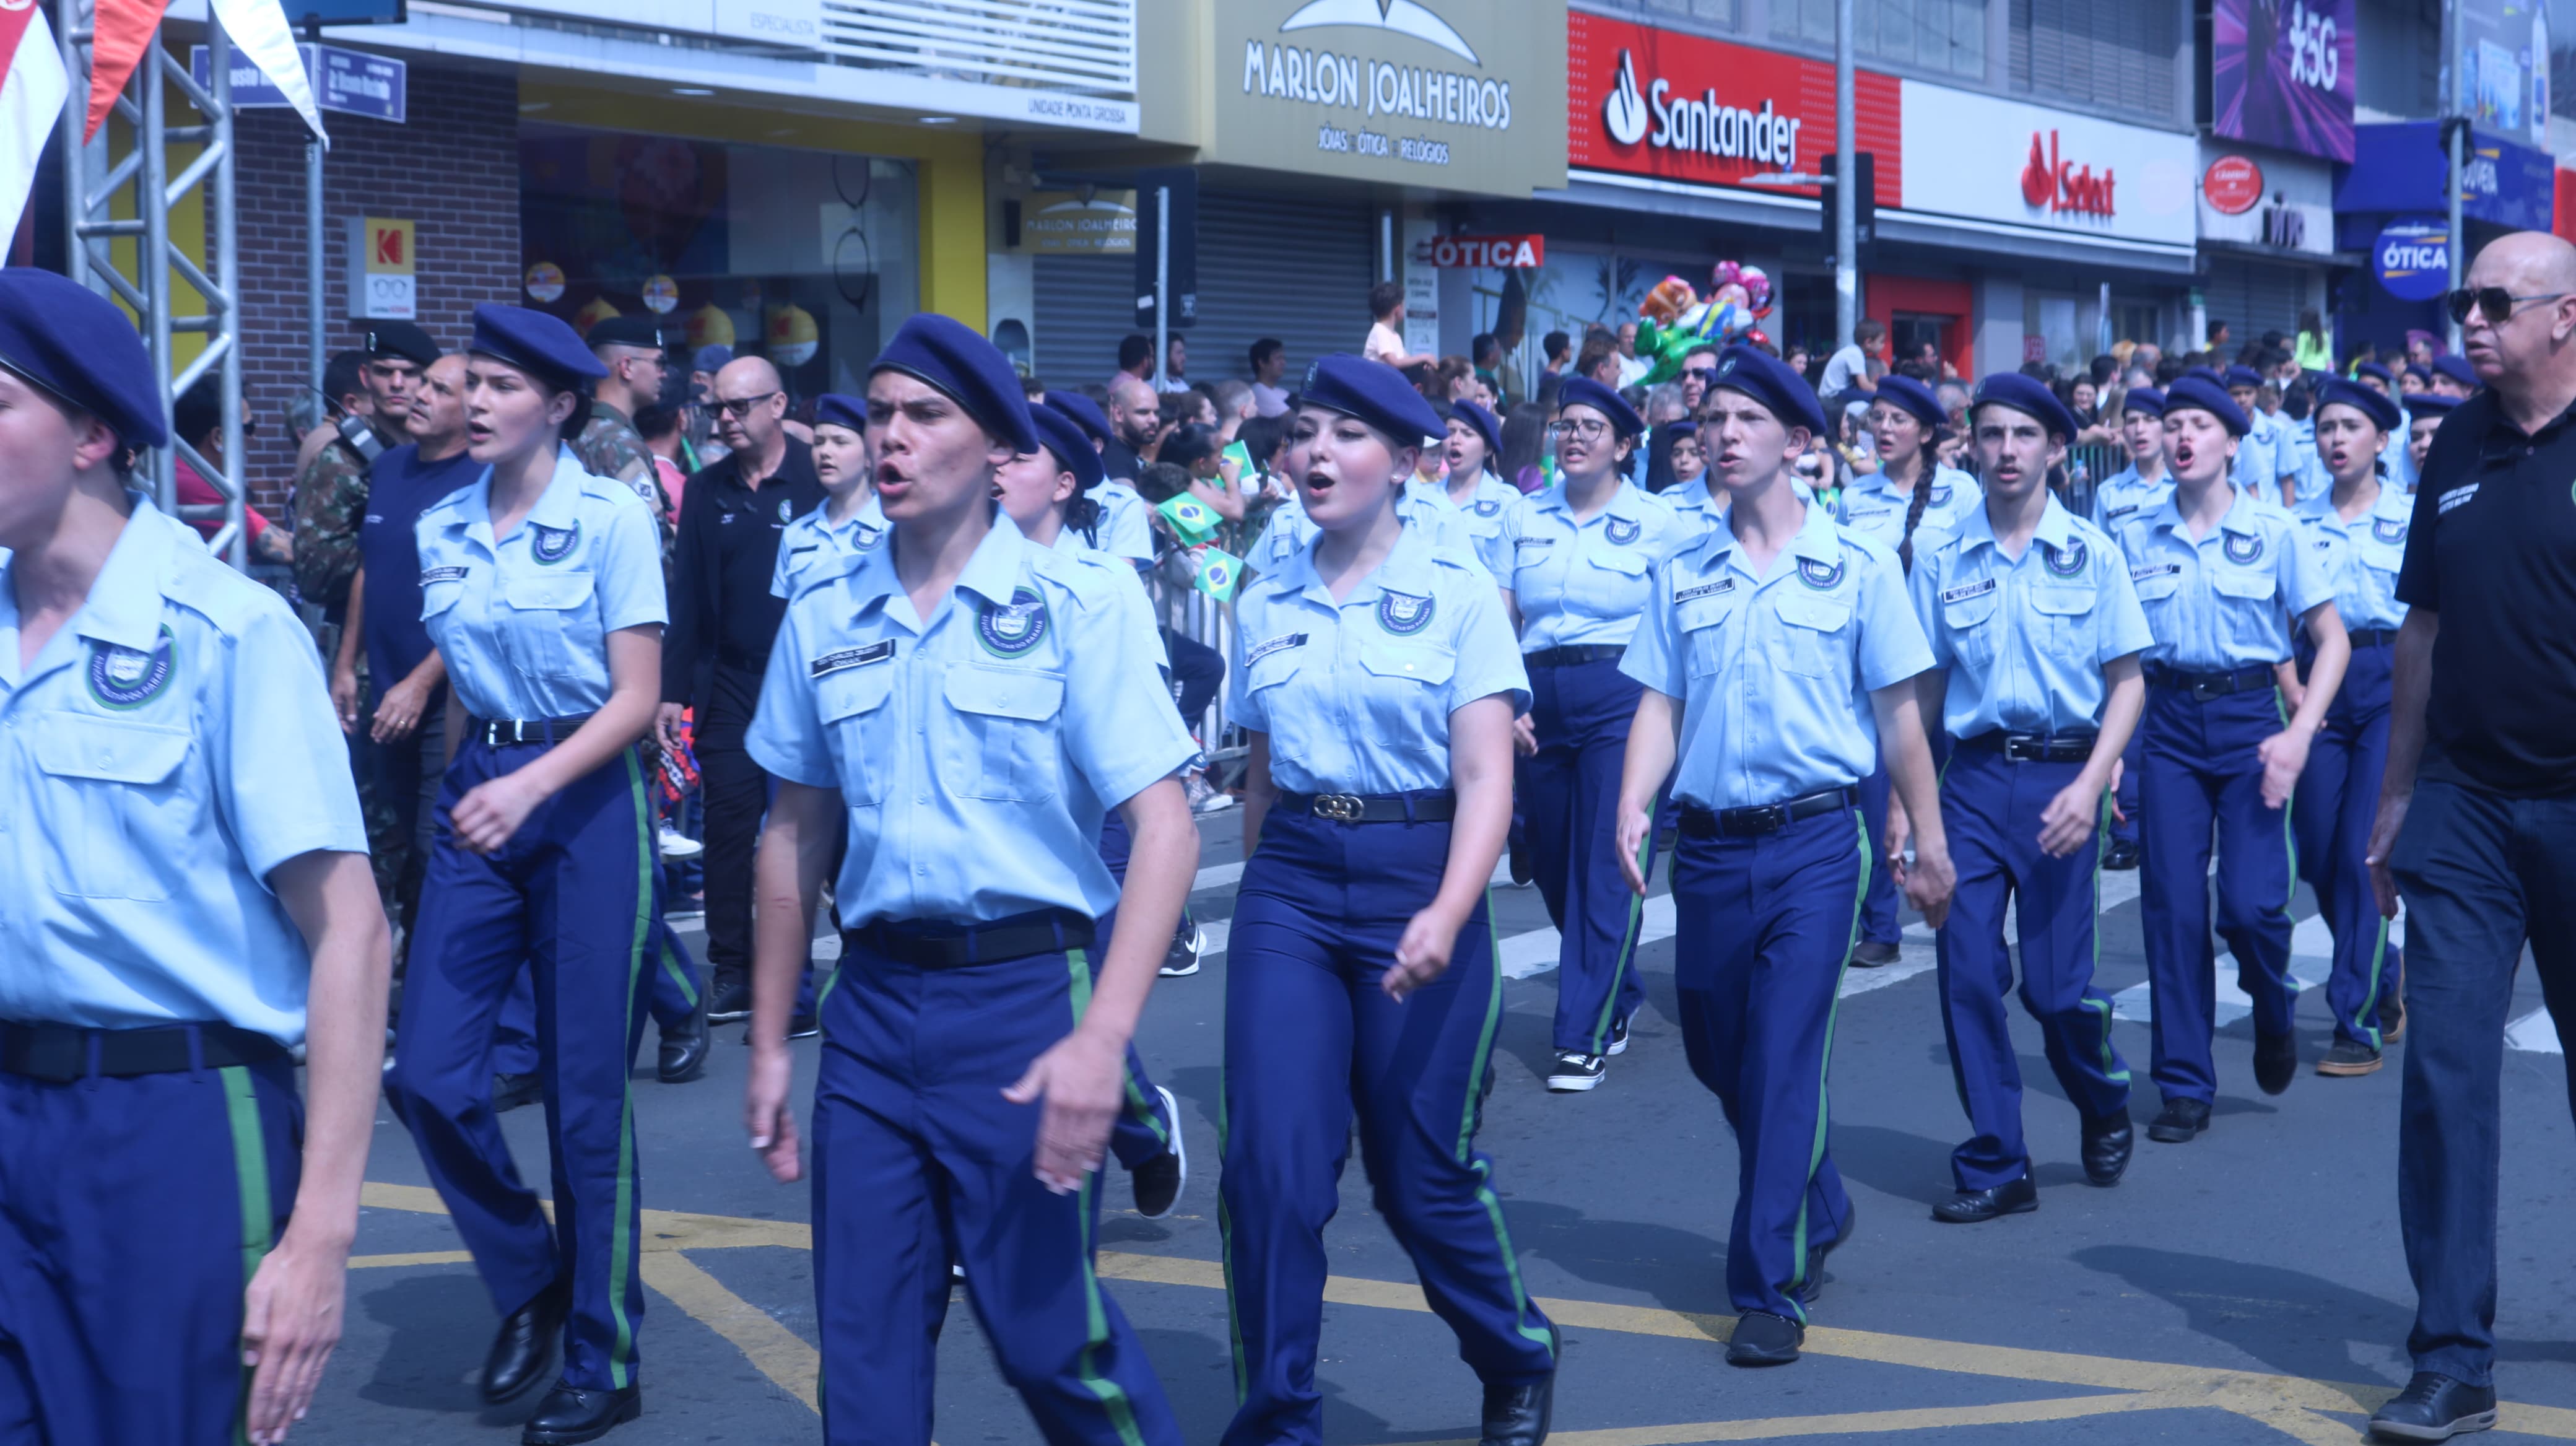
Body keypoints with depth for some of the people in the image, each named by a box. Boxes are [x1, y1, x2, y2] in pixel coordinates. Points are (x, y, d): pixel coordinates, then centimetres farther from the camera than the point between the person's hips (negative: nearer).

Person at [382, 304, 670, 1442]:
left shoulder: (611, 516, -8)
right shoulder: (442, 529, 7)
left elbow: (637, 699, -12)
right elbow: (462, 687, 15)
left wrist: (530, 785, -25)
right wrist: (460, 798, 14)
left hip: (585, 803, -5)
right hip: (477, 798, 5)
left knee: (585, 1093, 1)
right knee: (426, 1074, -4)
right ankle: (531, 1283, 21)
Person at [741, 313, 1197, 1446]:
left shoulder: (1076, 607, -8)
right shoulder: (823, 614, 5)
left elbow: (1164, 830, -13)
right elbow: (795, 832, 13)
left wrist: (1103, 1038, -23)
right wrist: (769, 1042, 13)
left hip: (1025, 992, -4)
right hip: (872, 1001, 4)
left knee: (1046, 1330, 3)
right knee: (865, 1348, 9)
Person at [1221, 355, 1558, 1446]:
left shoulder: (1455, 589, -4)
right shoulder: (1264, 603, 7)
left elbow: (1487, 781, -11)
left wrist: (1446, 917, -25)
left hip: (1416, 876, -3)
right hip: (1288, 884, 3)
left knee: (1421, 1173, 5)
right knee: (1270, 1164, -7)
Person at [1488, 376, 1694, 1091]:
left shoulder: (1659, 523, -1)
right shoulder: (1523, 518, 8)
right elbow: (1500, 623, 7)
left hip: (1624, 699, -4)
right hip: (1540, 702, 4)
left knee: (1607, 869, -7)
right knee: (1553, 865, 11)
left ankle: (1584, 1036, -1)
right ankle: (1617, 1000, 32)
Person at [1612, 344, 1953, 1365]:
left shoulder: (1856, 566, -1)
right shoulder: (1681, 575, 7)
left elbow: (1899, 715, 2)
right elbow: (1660, 706, 6)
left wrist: (1929, 845, 3)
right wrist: (1633, 806, -11)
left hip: (1813, 839, -4)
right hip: (1709, 843, 4)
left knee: (1785, 1055, -9)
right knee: (1717, 1055, 14)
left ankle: (1770, 1288, -2)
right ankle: (1818, 1213, 39)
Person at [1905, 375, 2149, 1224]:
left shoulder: (2092, 554, 1)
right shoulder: (1941, 561, 5)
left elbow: (2128, 681, 1)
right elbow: (1922, 687, 8)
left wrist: (2091, 785, -11)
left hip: (2062, 776, -2)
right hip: (1973, 776, 2)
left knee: (2056, 985, -1)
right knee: (1967, 974, -2)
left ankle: (2104, 1106, 31)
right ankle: (1996, 1166, 10)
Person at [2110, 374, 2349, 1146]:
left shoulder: (2273, 531, -1)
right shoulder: (2135, 538, 6)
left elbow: (2332, 639, 0)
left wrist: (2299, 734, -11)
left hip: (2248, 717, -2)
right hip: (2167, 721, 2)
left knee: (2250, 903, -11)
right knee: (2173, 906, -1)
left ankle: (2274, 1015, 23)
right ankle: (2185, 1086, 10)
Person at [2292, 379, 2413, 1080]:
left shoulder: (2412, 516, 2)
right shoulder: (2299, 522, 10)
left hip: (2391, 679, -4)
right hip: (2320, 680, 4)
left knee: (2364, 851, -9)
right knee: (2318, 854, 5)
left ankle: (2358, 1021, -1)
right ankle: (2387, 984, 29)